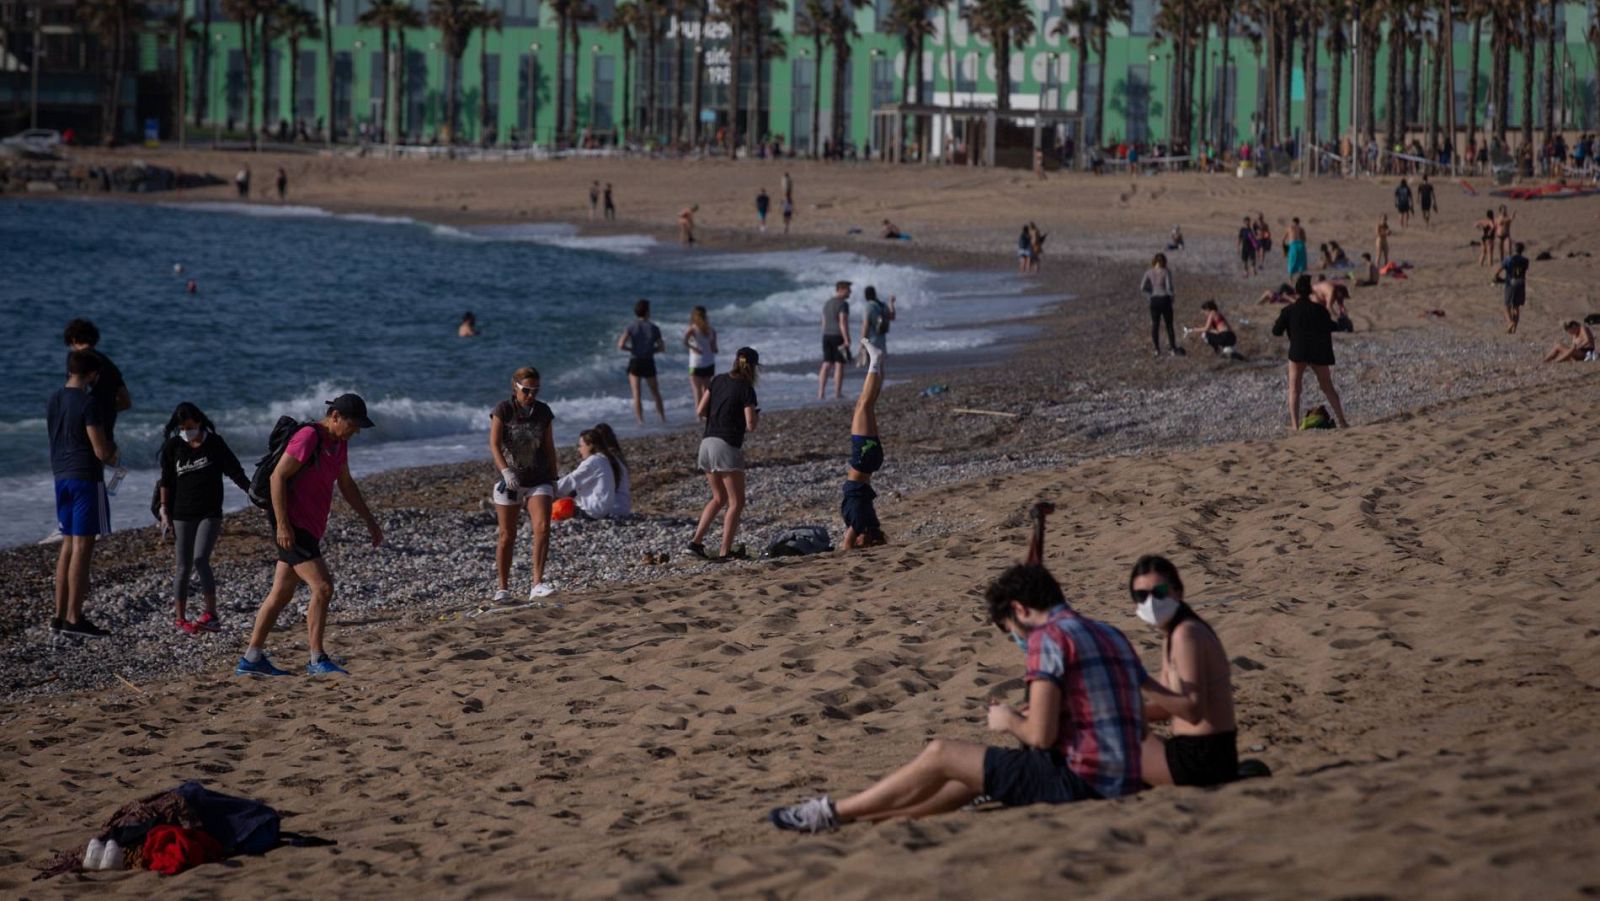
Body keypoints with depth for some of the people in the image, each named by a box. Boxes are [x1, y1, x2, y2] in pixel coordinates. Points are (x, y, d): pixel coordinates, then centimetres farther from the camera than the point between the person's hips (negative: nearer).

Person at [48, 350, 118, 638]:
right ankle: (74, 619, -5)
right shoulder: (89, 404, -15)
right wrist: (113, 454, 8)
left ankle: (60, 616, 14)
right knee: (83, 546, -5)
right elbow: (102, 452, -16)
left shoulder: (54, 401, 9)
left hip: (61, 477, 8)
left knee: (68, 545, 13)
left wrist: (107, 453, 16)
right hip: (86, 477, -8)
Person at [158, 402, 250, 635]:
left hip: (210, 514, -2)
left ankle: (211, 614, -16)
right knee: (184, 567, 2)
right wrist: (164, 511, 5)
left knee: (200, 559, -18)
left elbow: (235, 472, 4)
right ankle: (181, 618, 11)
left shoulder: (214, 444, -1)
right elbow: (166, 481, 10)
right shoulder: (173, 447, 3)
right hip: (182, 515, 2)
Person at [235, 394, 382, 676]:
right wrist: (282, 524, -23)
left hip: (310, 530, 10)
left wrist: (370, 521, 23)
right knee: (323, 588, -13)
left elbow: (346, 485, 25)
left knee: (281, 594, 11)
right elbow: (278, 477, -19)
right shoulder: (308, 437, -16)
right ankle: (317, 660, -8)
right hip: (292, 527, -10)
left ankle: (251, 660, 15)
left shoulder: (339, 443, 13)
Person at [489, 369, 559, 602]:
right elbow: (494, 445, -16)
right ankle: (502, 588, 18)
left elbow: (549, 448, 11)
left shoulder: (543, 412, 3)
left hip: (538, 481, 2)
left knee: (542, 528, -18)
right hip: (510, 481, -2)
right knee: (506, 536, 5)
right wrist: (506, 471, -31)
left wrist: (554, 481, 13)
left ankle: (537, 584, -21)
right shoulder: (503, 410, -7)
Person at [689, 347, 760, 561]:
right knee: (736, 502, 3)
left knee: (719, 498, 20)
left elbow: (700, 411, 9)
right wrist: (756, 415, 9)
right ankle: (725, 551, -3)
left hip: (707, 443, 7)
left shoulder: (718, 381, 9)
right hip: (727, 447, -7)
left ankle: (696, 541, 9)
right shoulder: (746, 390, -8)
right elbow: (751, 425, -11)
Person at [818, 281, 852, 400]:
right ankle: (838, 393, -3)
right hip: (839, 337, -7)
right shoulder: (843, 304, -12)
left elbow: (824, 323, 15)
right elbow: (843, 323, -19)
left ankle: (820, 393, 0)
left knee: (826, 365, 6)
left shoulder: (827, 304, 14)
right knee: (839, 365, -2)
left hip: (827, 336, 7)